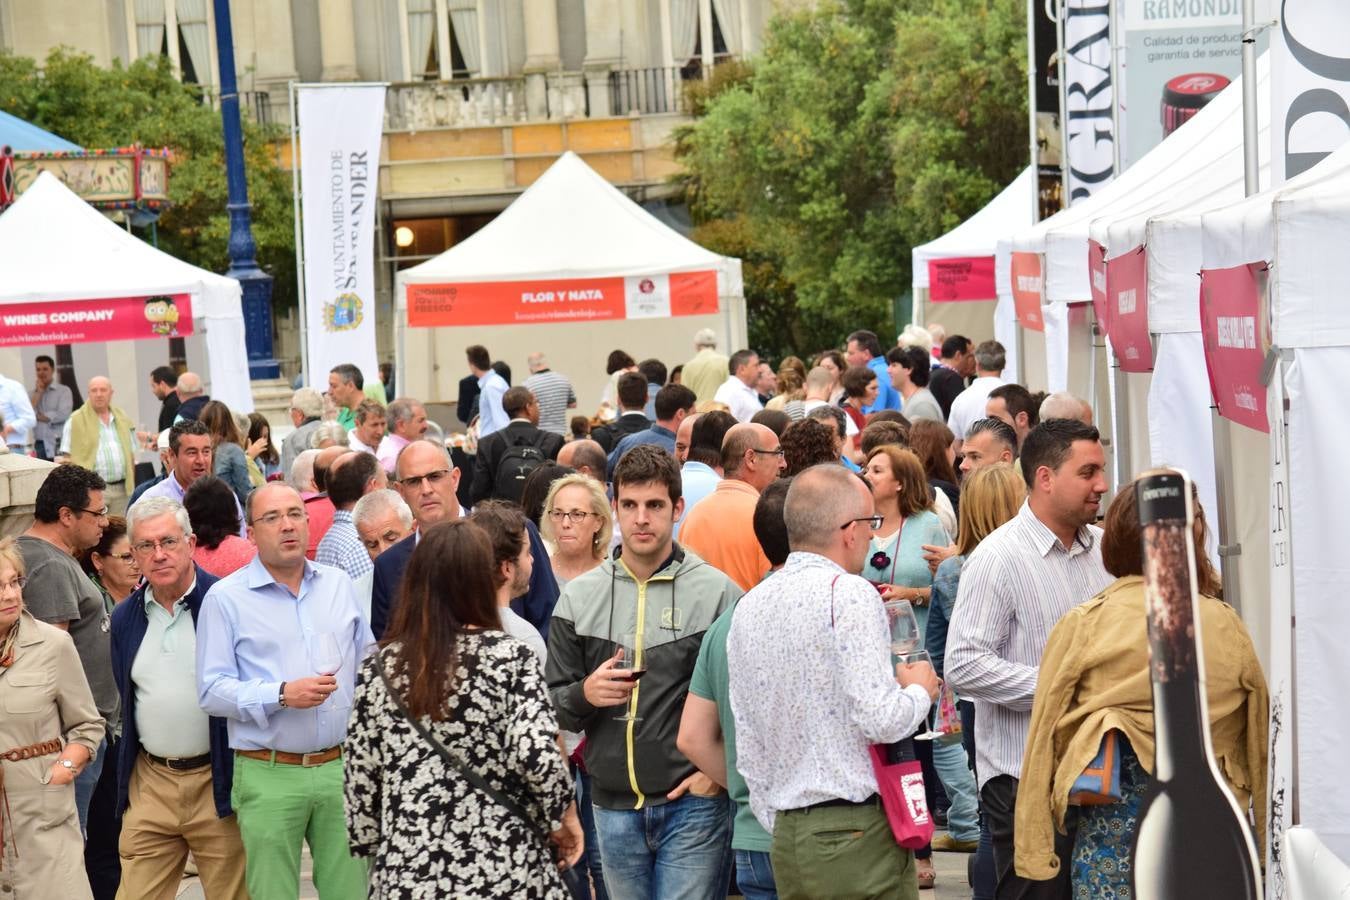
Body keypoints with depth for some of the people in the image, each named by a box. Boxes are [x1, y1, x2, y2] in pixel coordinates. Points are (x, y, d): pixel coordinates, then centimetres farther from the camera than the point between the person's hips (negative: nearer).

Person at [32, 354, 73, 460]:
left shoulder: (63, 391, 1)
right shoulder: (33, 393, 14)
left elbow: (63, 414, -11)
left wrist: (38, 416, -1)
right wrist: (38, 392, 0)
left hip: (58, 445, -3)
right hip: (39, 445, 3)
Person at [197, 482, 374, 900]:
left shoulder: (338, 585, 12)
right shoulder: (225, 598, -2)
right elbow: (212, 690, -7)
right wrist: (282, 696, -18)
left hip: (340, 767, 3)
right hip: (270, 775, -3)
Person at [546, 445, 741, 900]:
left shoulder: (718, 592, -3)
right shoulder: (579, 597, 6)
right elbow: (555, 704, 9)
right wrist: (585, 694, -12)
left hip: (693, 804, -3)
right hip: (614, 807, 4)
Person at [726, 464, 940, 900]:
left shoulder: (749, 607, 11)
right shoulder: (849, 593, -12)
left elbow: (747, 748, 14)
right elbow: (880, 721, -19)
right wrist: (920, 689, 1)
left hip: (786, 840, 7)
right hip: (858, 832, -7)